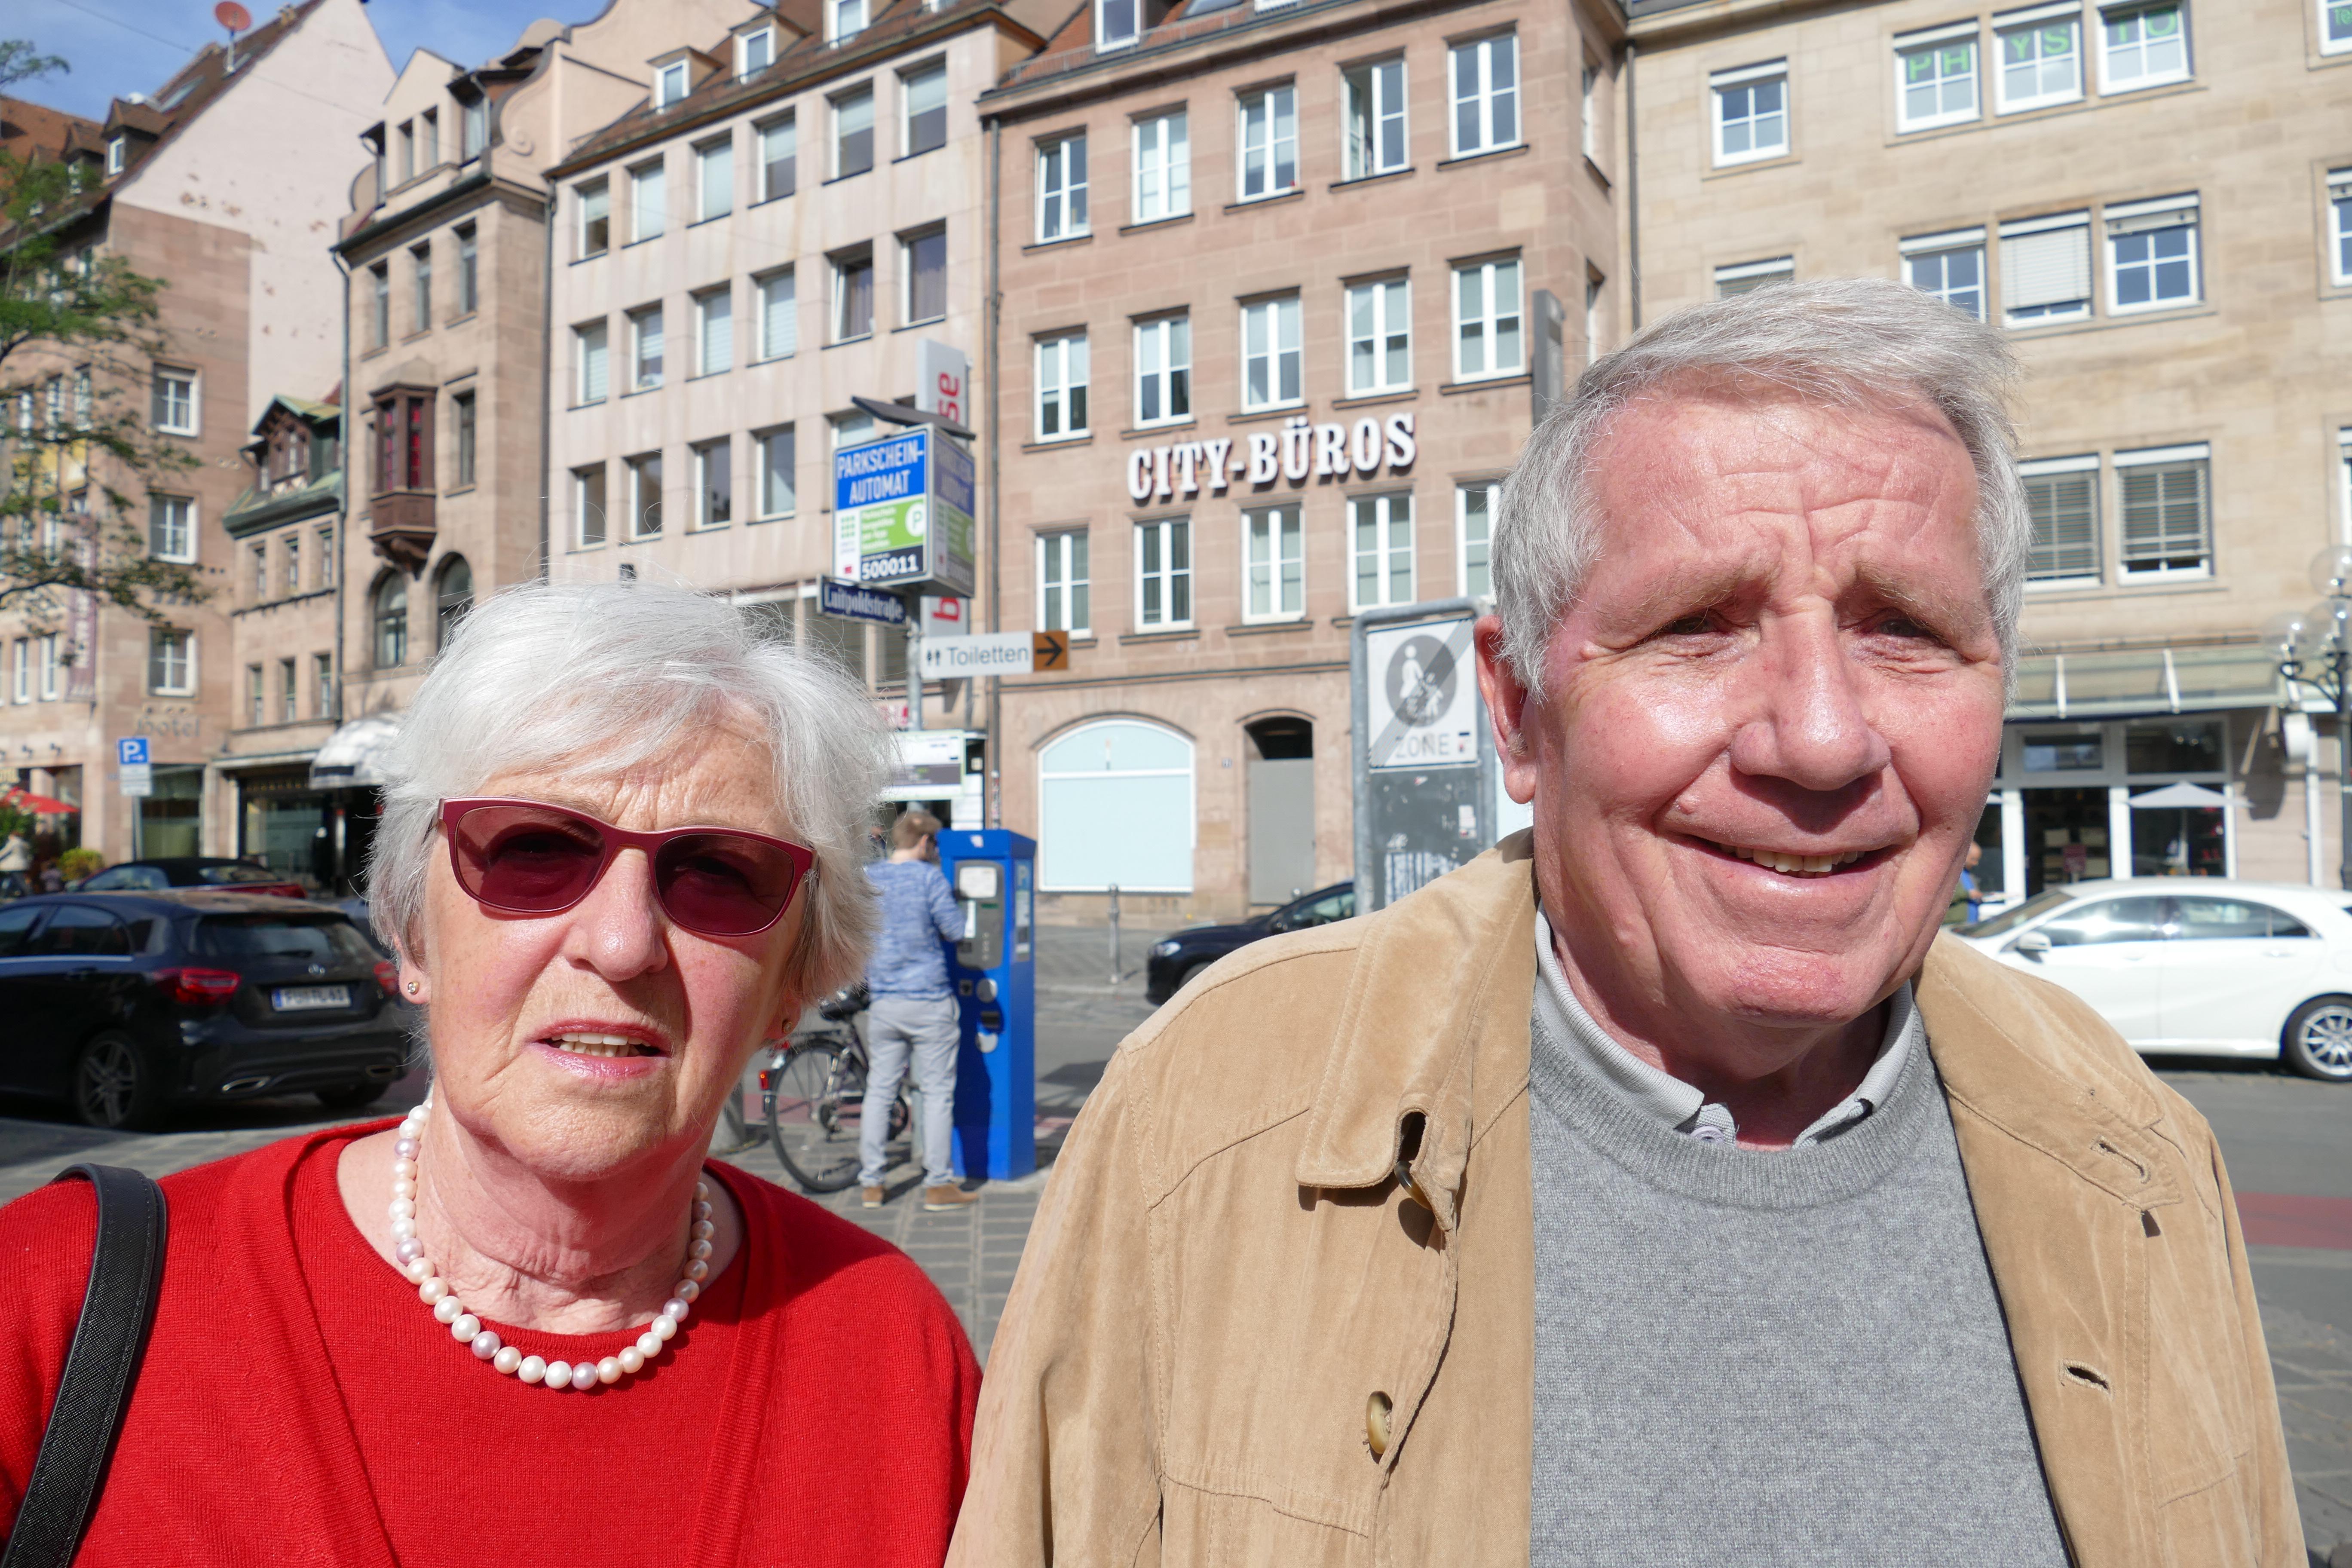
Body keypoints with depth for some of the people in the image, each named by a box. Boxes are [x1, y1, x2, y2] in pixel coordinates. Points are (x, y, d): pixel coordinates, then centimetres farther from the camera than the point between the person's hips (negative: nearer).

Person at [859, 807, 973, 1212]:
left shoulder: (868, 878, 7)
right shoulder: (928, 877, -9)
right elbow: (955, 929, -8)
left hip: (883, 1001, 5)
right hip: (928, 1001, -5)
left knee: (879, 1089, 11)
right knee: (937, 1092, 2)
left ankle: (871, 1183, 15)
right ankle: (938, 1185, 5)